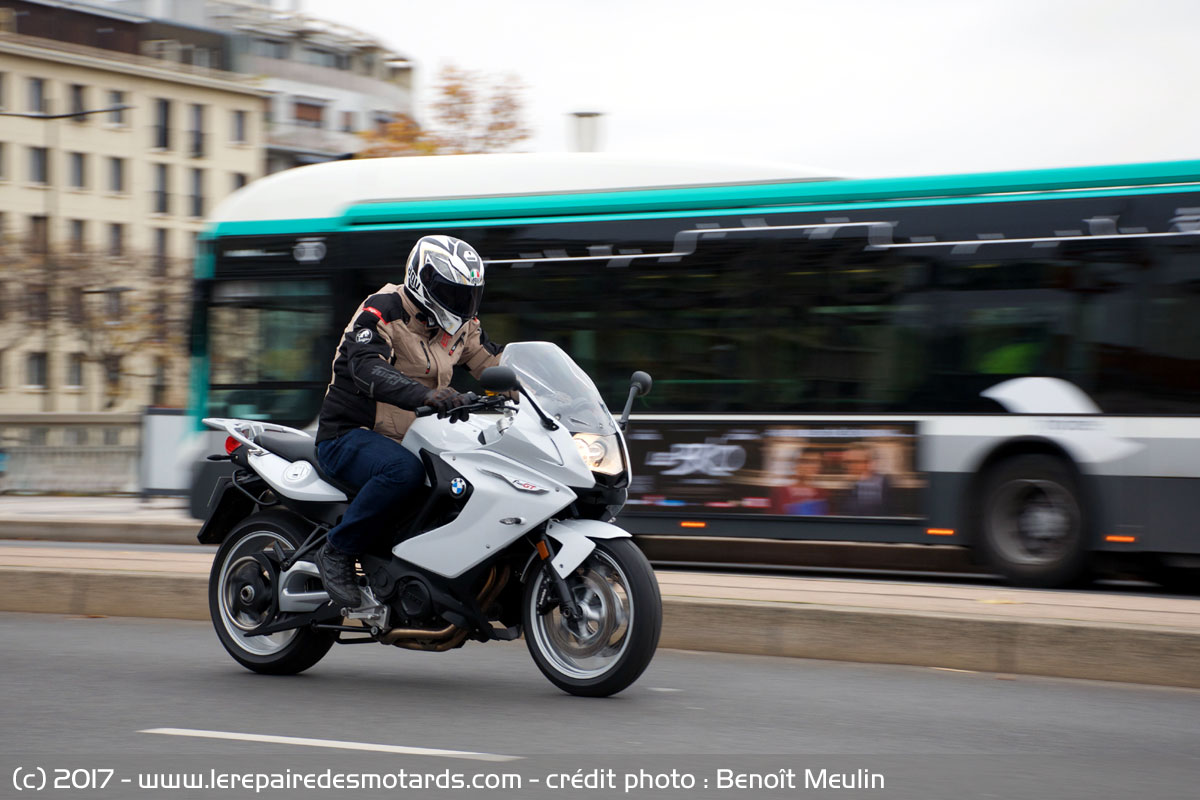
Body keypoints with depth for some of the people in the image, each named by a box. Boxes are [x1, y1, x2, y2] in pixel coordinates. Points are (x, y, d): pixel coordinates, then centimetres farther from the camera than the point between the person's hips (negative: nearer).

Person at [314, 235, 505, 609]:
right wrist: (426, 395, -50)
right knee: (403, 469, -37)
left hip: (410, 441, 8)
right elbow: (367, 368, -33)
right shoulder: (381, 312, -16)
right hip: (348, 438, -8)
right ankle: (337, 551, -22)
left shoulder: (460, 326, 9)